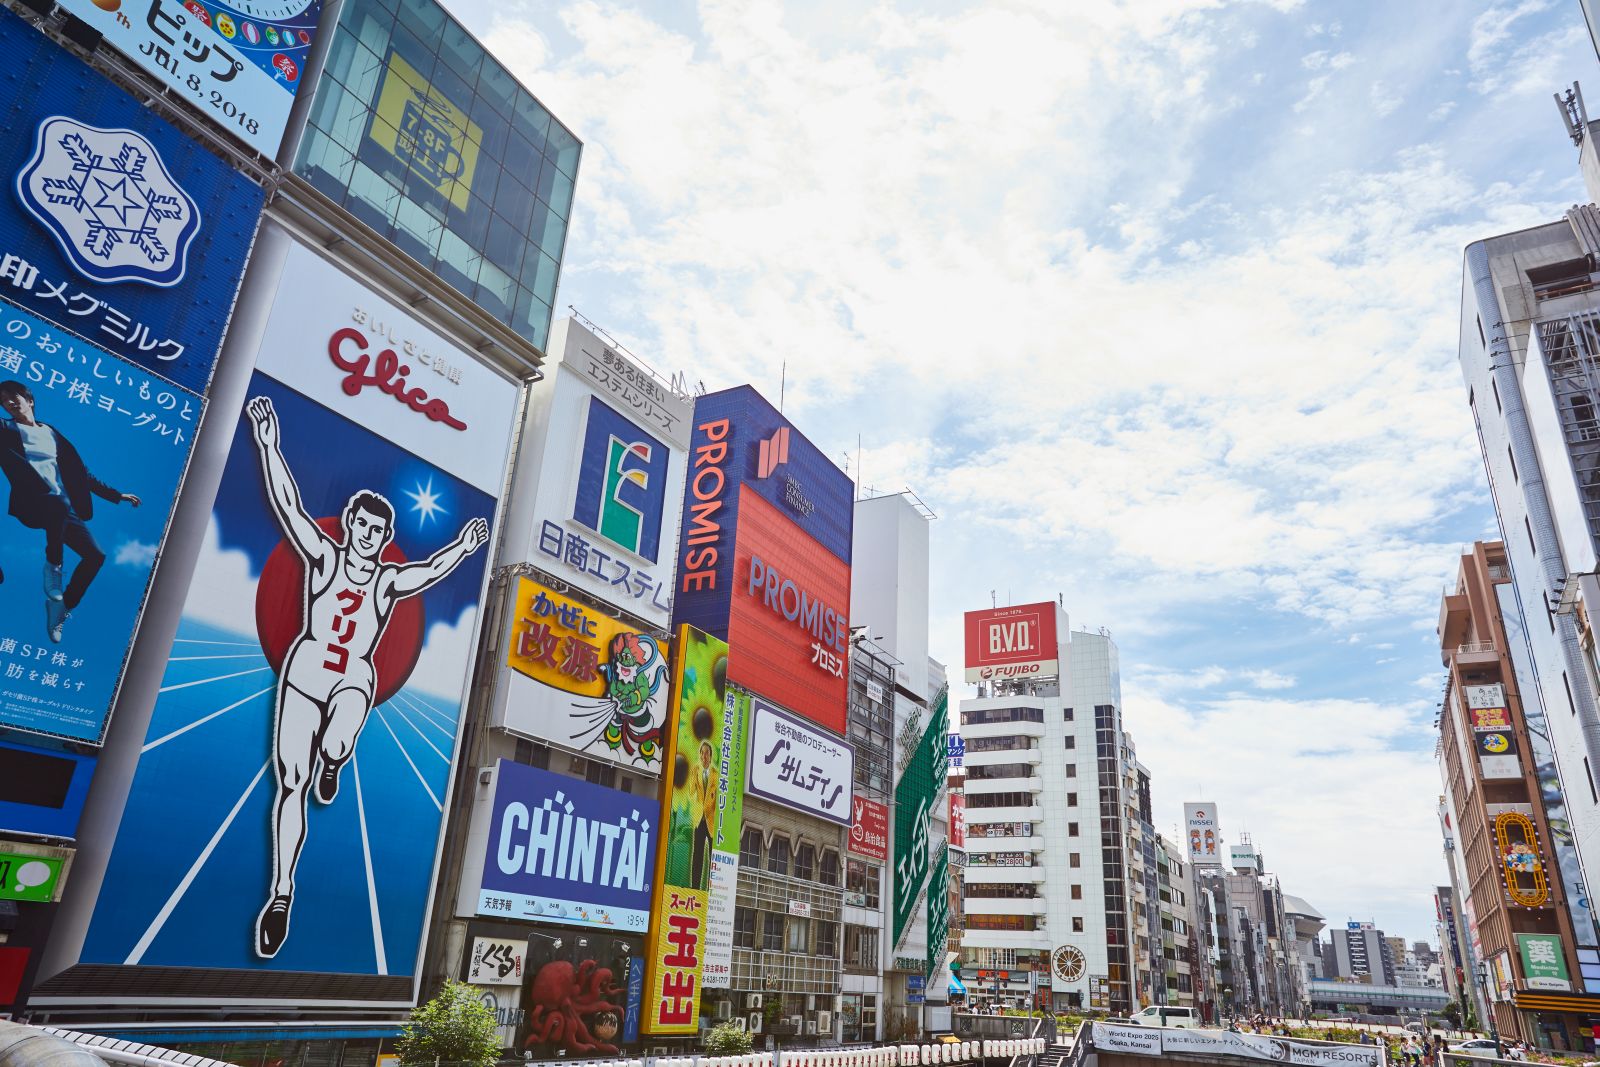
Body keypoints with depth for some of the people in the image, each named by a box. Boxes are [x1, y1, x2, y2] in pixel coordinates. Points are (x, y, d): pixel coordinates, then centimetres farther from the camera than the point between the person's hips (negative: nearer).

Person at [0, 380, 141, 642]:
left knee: (95, 555, -10)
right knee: (59, 503, -40)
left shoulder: (52, 433, 23)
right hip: (32, 505, -5)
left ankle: (60, 608, 4)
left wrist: (115, 495, 22)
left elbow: (81, 472, 25)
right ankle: (53, 565, -19)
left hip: (65, 509, 5)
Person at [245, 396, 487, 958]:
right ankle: (281, 891, 9)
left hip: (354, 680, 0)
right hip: (305, 670, 0)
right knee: (292, 782, -2)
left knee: (334, 748, -31)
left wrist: (461, 548, -24)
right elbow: (289, 506, -10)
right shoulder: (323, 556, 0)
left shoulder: (388, 579, 4)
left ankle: (332, 762, 10)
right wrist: (269, 446, -19)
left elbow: (431, 570, -9)